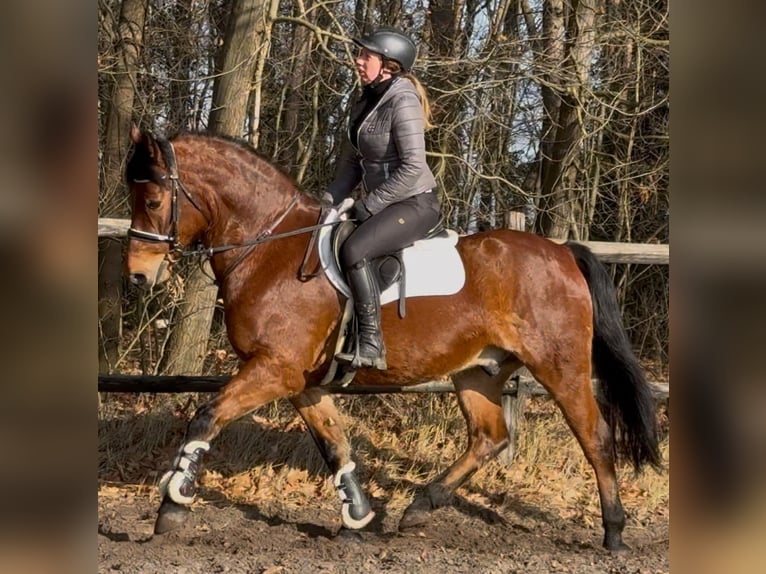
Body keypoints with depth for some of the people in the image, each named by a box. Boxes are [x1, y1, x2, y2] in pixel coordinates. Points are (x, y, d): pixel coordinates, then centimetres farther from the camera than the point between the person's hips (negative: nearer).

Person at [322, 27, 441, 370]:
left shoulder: (403, 102, -17)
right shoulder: (366, 102, 11)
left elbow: (412, 168, -22)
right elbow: (352, 160, 19)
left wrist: (369, 204, -18)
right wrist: (331, 198, 4)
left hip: (416, 203, -10)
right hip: (384, 203, 10)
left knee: (353, 251, -30)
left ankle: (371, 345, -28)